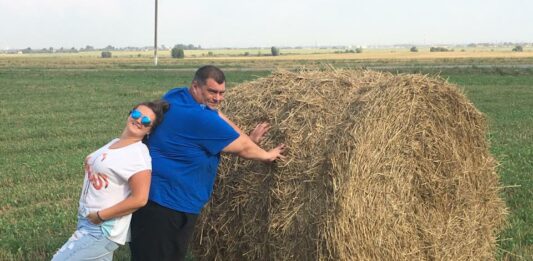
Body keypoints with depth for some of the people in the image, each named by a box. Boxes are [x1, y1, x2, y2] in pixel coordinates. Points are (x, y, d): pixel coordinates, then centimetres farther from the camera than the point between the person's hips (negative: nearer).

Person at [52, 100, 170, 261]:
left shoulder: (138, 154, -16)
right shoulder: (114, 143, 8)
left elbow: (139, 199, -23)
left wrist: (100, 216, -17)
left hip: (101, 230, -8)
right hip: (87, 223, 8)